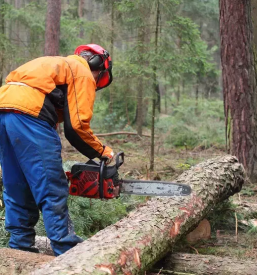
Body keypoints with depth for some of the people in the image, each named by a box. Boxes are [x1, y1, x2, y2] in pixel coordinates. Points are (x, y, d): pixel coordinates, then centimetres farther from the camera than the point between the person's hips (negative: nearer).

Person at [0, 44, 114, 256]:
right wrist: (102, 151, 12)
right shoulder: (83, 74, 9)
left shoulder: (55, 65, 33)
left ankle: (21, 246, 22)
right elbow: (77, 125, -3)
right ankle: (68, 251, 2)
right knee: (53, 191, -2)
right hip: (29, 115, -8)